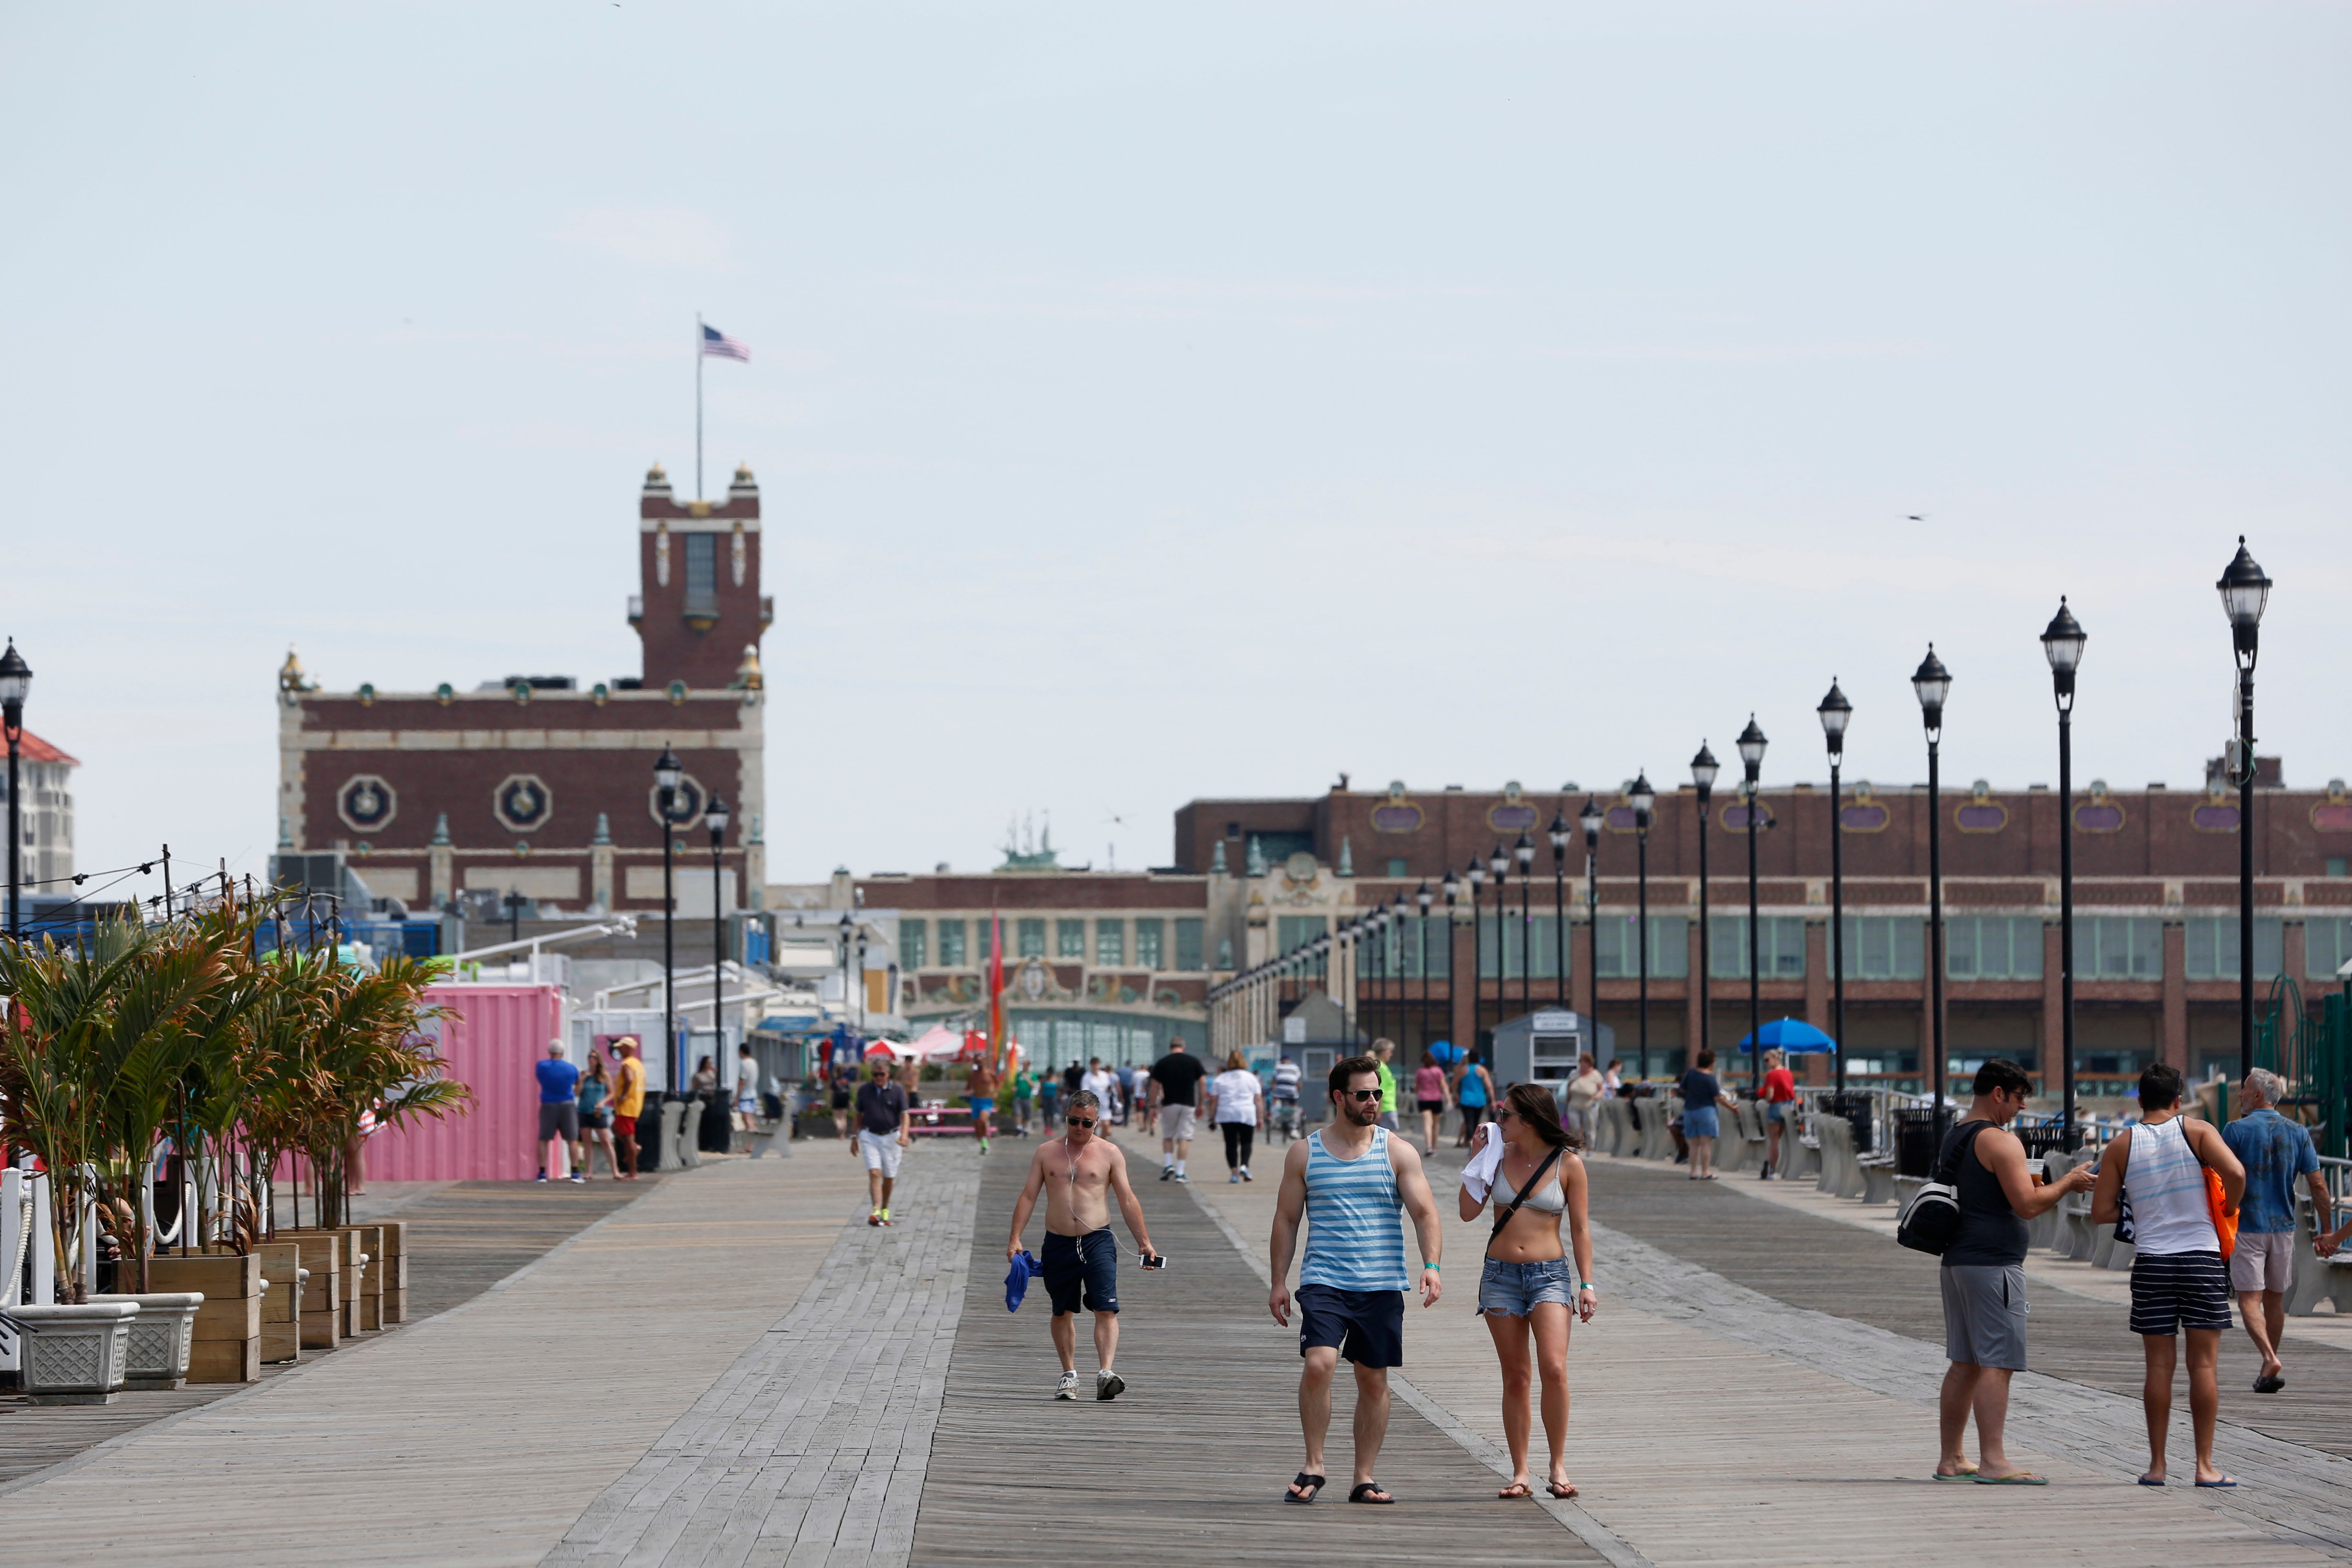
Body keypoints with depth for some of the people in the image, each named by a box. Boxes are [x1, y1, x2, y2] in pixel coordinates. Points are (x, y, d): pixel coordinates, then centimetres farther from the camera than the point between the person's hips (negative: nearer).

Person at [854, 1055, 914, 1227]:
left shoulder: (897, 1090, -3)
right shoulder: (864, 1090, 4)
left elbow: (905, 1115, -9)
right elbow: (859, 1116, 13)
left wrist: (904, 1134, -25)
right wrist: (855, 1139, 13)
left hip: (891, 1137, 0)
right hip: (870, 1137, 0)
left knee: (889, 1177, 9)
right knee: (874, 1173, -15)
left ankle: (885, 1209, 29)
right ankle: (876, 1212, -24)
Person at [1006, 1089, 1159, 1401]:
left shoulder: (1109, 1153, 4)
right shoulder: (1046, 1152, 8)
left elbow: (1127, 1200, 5)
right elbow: (1028, 1196, 8)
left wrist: (1144, 1242, 0)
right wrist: (1015, 1239, -1)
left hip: (1097, 1242, -2)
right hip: (1058, 1244, 2)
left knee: (1106, 1309, -16)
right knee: (1062, 1312, 10)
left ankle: (1105, 1372, -24)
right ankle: (1069, 1374, 21)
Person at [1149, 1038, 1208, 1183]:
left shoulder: (1162, 1063, 1)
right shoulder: (1194, 1062, 3)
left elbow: (1155, 1087, 0)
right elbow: (1202, 1083, 3)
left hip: (1169, 1105, 0)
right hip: (1188, 1105, 0)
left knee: (1167, 1136, 15)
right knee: (1185, 1138, 2)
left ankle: (1168, 1165, 0)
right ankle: (1180, 1172, -2)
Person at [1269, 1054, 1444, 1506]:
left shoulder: (1398, 1152, 5)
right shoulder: (1304, 1154, 7)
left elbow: (1425, 1214, 1)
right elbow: (1286, 1220, 12)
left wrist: (1430, 1266, -15)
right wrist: (1279, 1281, 6)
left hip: (1382, 1286, 1)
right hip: (1324, 1281, -1)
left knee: (1373, 1380, 5)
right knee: (1318, 1363, -20)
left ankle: (1364, 1478, 14)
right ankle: (1314, 1466, -6)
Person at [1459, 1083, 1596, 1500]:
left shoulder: (1568, 1164, -3)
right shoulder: (1500, 1155, 4)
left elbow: (1580, 1229, 2)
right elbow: (1468, 1212, 3)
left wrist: (1587, 1284, -2)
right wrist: (1476, 1160, -2)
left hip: (1550, 1274, -3)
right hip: (1501, 1274, 3)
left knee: (1554, 1368, -18)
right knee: (1516, 1378, 4)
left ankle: (1558, 1466, -8)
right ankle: (1521, 1473, 9)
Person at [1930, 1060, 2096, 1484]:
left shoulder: (1954, 1138, 17)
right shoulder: (1999, 1142, -13)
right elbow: (2027, 1204, -18)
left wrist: (2045, 1193, 25)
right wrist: (2067, 1183, -4)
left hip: (1957, 1259, 10)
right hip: (1993, 1263, -10)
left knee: (1964, 1363, 13)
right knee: (1996, 1363, -10)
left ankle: (1951, 1458, 15)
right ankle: (1992, 1461, -14)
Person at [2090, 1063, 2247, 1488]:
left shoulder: (2122, 1145, 4)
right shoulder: (2197, 1132, -1)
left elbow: (2100, 1212, 1)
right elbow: (2235, 1173, -16)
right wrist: (2228, 1210, 2)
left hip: (2152, 1261, 1)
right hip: (2202, 1256, -1)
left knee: (2160, 1364, 5)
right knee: (2204, 1363, 2)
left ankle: (2156, 1465, 6)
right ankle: (2205, 1465, 0)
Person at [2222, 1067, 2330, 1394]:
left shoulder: (2236, 1130, -8)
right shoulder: (2297, 1133, 3)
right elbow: (2319, 1185, 0)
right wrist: (2325, 1230, 7)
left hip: (2247, 1228, -4)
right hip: (2283, 1226, 4)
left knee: (2250, 1299, -5)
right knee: (2275, 1299, 15)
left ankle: (2271, 1360, -26)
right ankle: (2268, 1372, 24)